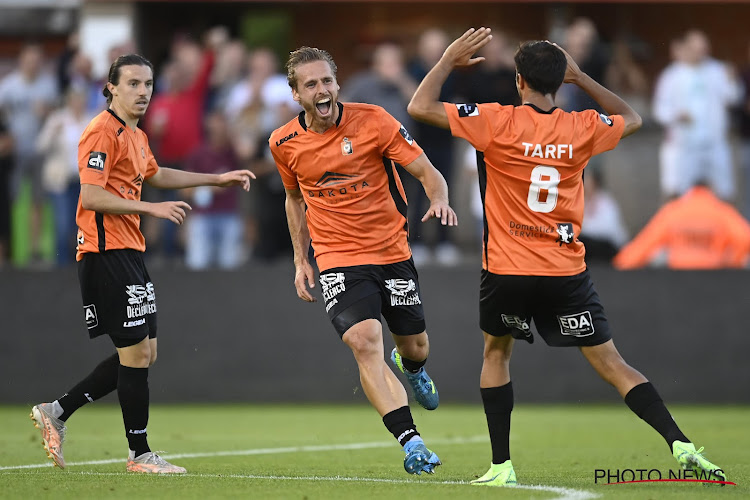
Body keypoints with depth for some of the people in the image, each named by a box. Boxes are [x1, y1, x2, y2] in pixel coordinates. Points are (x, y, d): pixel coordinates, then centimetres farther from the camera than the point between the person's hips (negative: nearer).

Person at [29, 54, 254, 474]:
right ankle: (140, 454, 1)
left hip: (128, 252, 10)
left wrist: (219, 179, 38)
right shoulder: (103, 132, -13)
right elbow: (90, 196, -20)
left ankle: (57, 412, 16)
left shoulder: (136, 136, 17)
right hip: (107, 252, -10)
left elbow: (155, 175, 37)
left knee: (142, 355, 10)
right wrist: (151, 208, -22)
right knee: (137, 352, -7)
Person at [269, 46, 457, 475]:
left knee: (415, 349, 11)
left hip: (392, 251, 0)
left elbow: (427, 171, -8)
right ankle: (411, 443, -24)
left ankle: (411, 368, 53)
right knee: (365, 343, -23)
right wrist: (300, 261, 13)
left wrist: (439, 200, -30)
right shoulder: (285, 143, -1)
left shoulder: (372, 120, -10)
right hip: (337, 260, 0)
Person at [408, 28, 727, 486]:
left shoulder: (497, 122, -8)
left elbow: (420, 106, -5)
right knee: (612, 364, 2)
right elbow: (632, 118, 23)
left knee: (496, 353, 22)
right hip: (567, 273, 1)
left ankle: (501, 465, 15)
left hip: (508, 272, -1)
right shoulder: (582, 128, 0)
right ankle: (680, 445, -13)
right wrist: (581, 78, 21)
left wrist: (450, 60, 7)